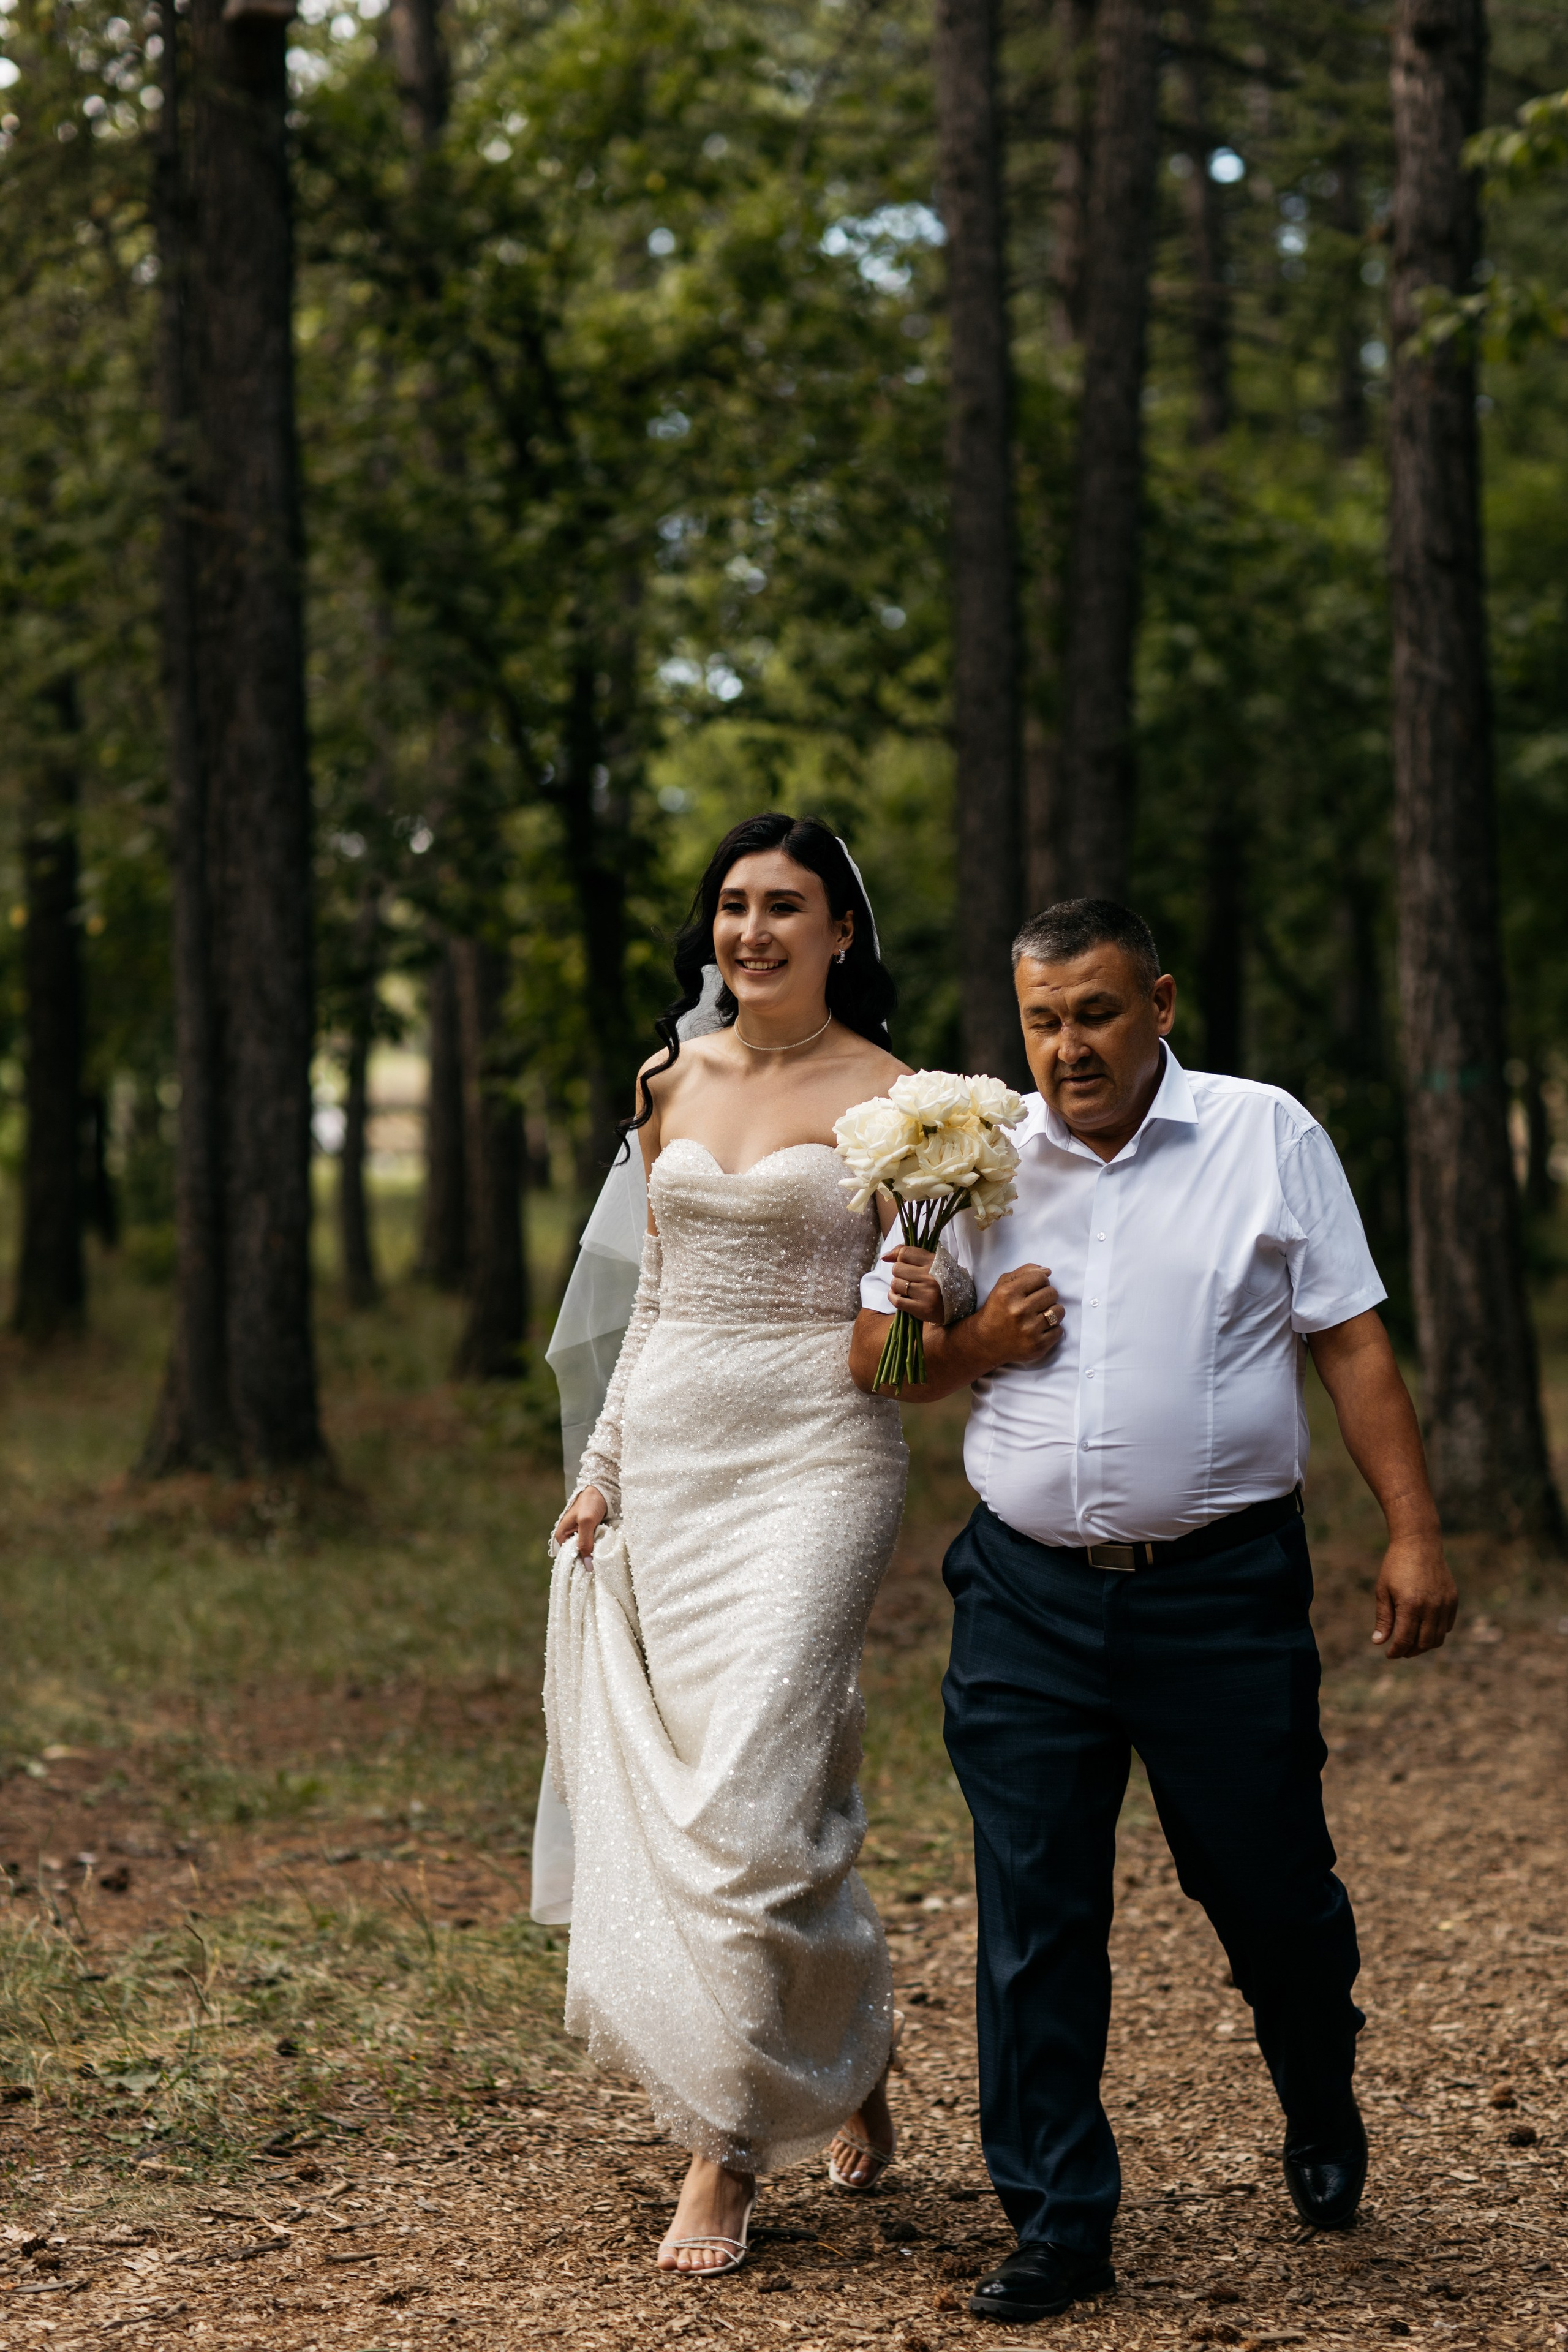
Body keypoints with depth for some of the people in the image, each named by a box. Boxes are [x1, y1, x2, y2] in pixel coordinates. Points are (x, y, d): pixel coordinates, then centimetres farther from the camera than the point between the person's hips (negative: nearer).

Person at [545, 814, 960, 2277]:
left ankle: (727, 2146, -1)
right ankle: (849, 2058, 24)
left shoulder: (884, 1097, -2)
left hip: (813, 1457, -5)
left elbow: (906, 1309, -1)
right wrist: (600, 1470, 14)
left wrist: (919, 1309, -24)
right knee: (680, 1778, 5)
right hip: (670, 1456, 6)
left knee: (750, 1790, -13)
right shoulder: (674, 1085, 12)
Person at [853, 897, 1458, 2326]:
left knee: (1269, 1886, 6)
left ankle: (1320, 2100, 38)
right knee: (1034, 1916, 1)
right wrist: (975, 1342, -7)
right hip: (1029, 1597, 2)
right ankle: (1057, 2223, 12)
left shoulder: (1268, 1138, 1)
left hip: (1224, 1590, -2)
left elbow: (1352, 1344, 0)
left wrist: (1413, 1534, -6)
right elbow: (877, 1355, 14)